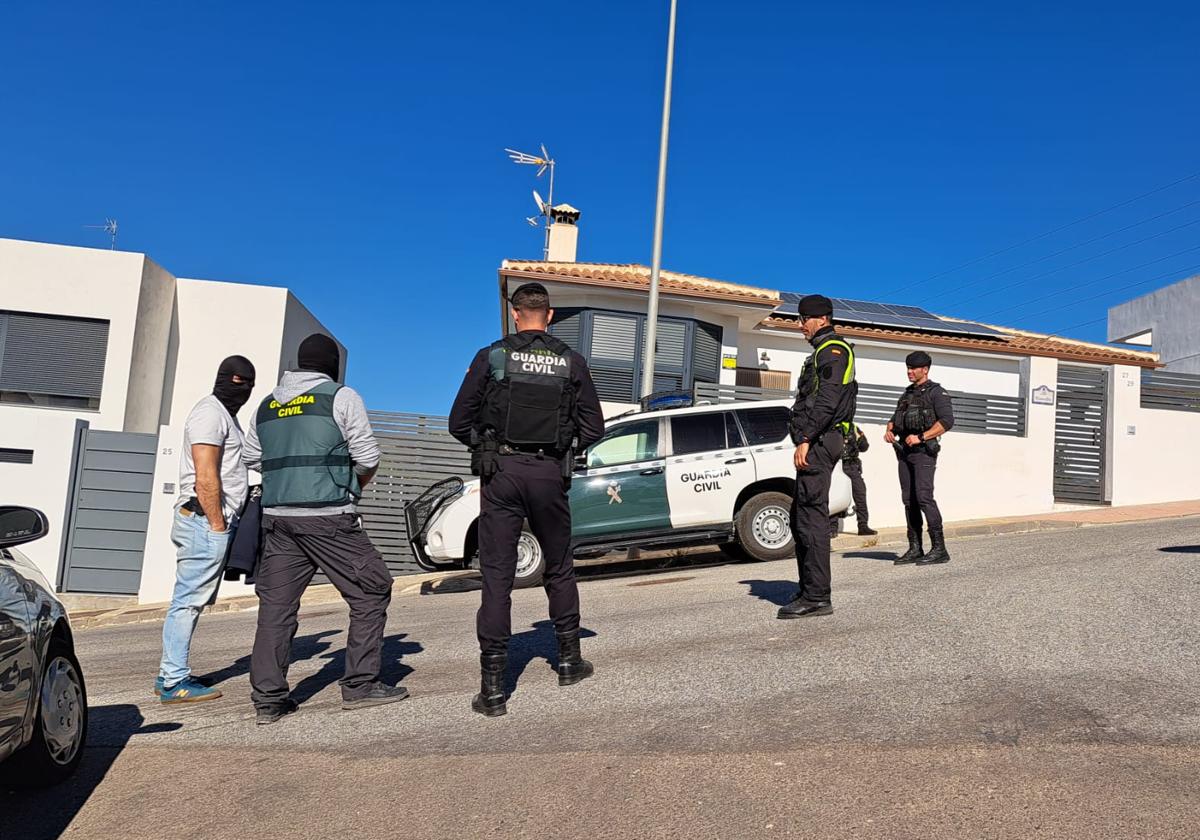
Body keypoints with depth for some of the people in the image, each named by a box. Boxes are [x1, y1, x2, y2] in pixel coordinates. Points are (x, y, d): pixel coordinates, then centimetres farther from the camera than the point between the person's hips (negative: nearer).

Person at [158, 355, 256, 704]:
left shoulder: (224, 414, 22)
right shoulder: (210, 413, -10)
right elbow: (205, 478, -18)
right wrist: (217, 525, -17)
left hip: (209, 522, 10)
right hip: (205, 522, -10)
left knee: (190, 600, 13)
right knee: (189, 600, -6)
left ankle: (171, 675, 21)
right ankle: (174, 682, -1)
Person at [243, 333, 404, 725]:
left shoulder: (267, 405, 16)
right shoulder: (342, 398, -1)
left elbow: (252, 458, 19)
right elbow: (368, 459, -4)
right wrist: (355, 483, 16)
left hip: (277, 517, 6)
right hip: (328, 517, -6)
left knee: (276, 605, 8)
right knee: (370, 592, 5)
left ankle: (268, 699, 7)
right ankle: (360, 685, 6)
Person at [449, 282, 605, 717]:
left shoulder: (491, 356, 0)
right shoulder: (570, 361, 4)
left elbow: (459, 422, 0)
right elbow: (593, 427, 6)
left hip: (501, 472, -1)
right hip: (550, 476, 2)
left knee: (496, 575, 1)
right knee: (559, 569, 19)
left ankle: (492, 688, 1)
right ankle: (569, 660, 30)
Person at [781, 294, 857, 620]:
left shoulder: (833, 349, -7)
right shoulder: (822, 352, 25)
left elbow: (827, 400, -20)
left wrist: (805, 440, -24)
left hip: (818, 443, -11)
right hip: (817, 444, 11)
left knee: (811, 518, -12)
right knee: (801, 518, 13)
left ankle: (817, 597, -10)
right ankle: (811, 592, 20)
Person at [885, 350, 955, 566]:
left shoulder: (936, 392, -1)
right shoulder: (907, 393, 22)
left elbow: (947, 421, -12)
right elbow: (895, 418, 25)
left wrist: (921, 437, -18)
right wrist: (889, 430, 3)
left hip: (923, 451, -7)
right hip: (904, 450, 7)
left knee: (924, 497, -16)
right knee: (909, 500, 4)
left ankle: (939, 549, -12)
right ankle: (915, 549, 8)